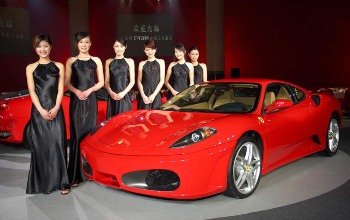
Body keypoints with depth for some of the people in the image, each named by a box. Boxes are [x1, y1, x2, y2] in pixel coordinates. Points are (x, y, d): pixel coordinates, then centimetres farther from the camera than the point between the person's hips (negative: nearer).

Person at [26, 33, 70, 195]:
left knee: (58, 144, -5)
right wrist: (42, 110, -12)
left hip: (55, 111, 0)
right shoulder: (30, 68, 9)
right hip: (38, 111, 1)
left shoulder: (59, 66, 10)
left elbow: (60, 90, 3)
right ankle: (42, 183, 12)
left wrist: (55, 109, -11)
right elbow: (32, 92, 1)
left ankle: (62, 182, 0)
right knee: (40, 146, 2)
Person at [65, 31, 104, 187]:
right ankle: (75, 175, -2)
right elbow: (66, 83, 4)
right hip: (76, 100, 0)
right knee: (76, 134, -4)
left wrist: (89, 91, -10)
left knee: (90, 133, -1)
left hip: (91, 100, 1)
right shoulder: (71, 61, 7)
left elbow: (101, 82, 6)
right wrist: (77, 92, -14)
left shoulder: (96, 61, 8)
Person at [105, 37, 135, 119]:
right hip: (112, 96, 1)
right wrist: (111, 92, -9)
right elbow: (106, 81, 9)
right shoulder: (108, 62, 10)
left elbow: (132, 81, 2)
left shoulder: (129, 61, 6)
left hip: (125, 96, -1)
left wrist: (123, 93, -11)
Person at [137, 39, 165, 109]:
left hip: (156, 95, -1)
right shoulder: (142, 64, 10)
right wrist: (143, 95, -6)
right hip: (144, 95, 1)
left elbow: (162, 81, 2)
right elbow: (139, 81, 8)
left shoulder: (160, 62, 8)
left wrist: (153, 95, -7)